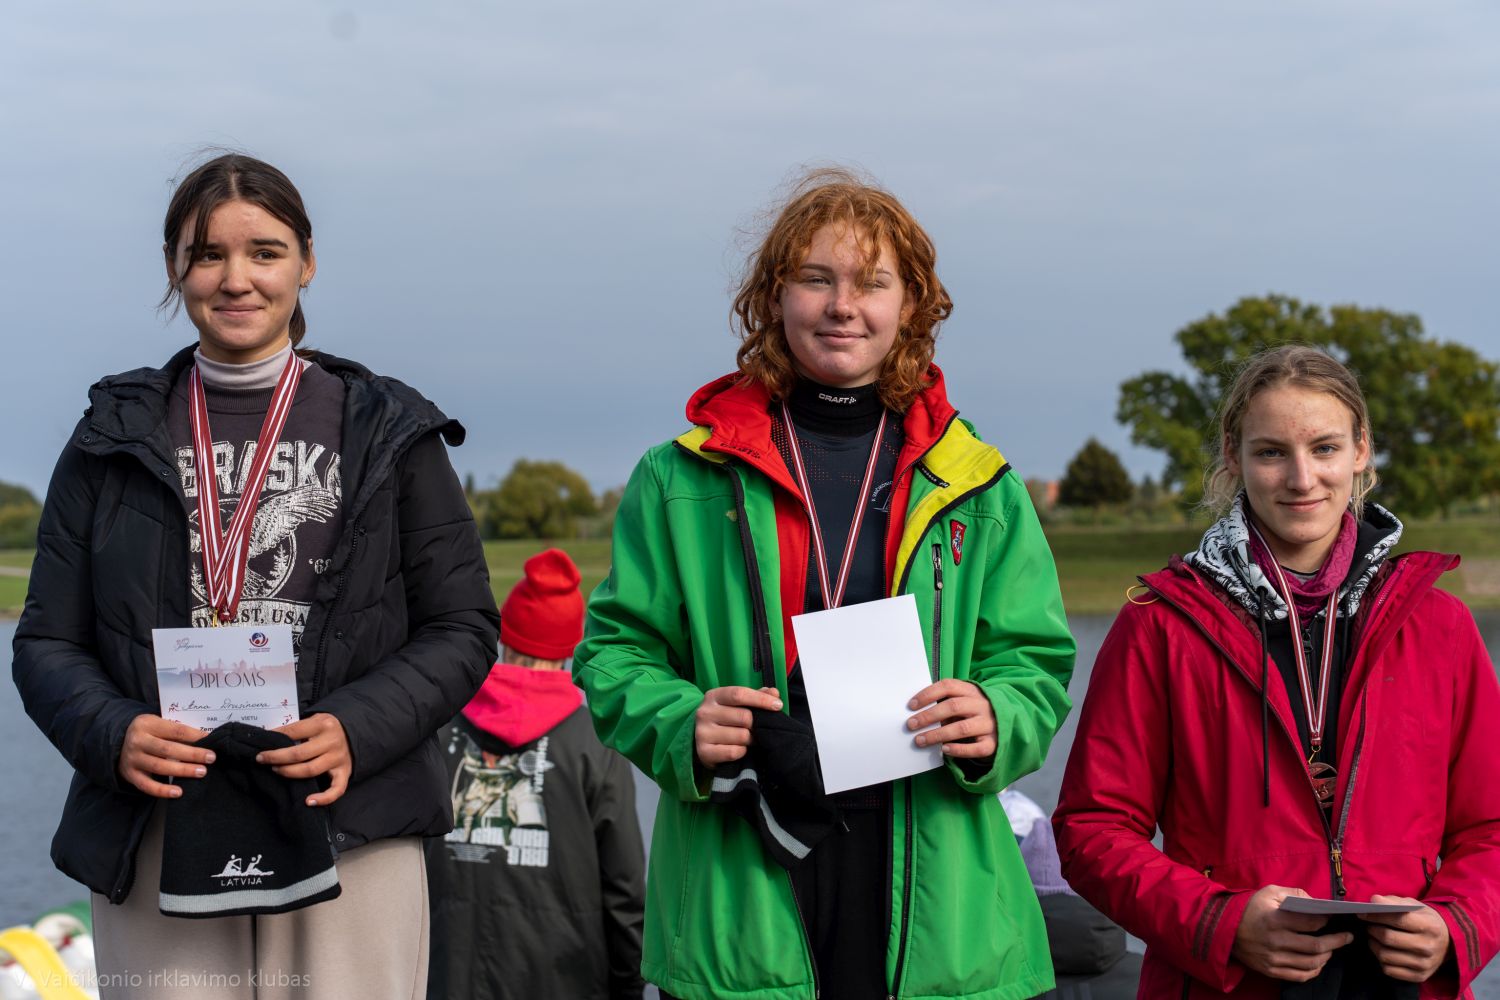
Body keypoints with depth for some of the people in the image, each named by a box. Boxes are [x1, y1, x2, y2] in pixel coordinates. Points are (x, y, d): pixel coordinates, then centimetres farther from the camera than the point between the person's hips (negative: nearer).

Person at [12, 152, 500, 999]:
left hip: (350, 834, -1)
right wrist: (113, 734, -12)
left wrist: (357, 731, -12)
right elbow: (47, 642, 10)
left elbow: (464, 629, 6)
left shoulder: (387, 433, 8)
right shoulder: (116, 439, 12)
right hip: (157, 845, 1)